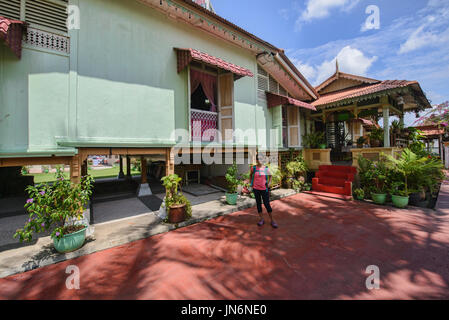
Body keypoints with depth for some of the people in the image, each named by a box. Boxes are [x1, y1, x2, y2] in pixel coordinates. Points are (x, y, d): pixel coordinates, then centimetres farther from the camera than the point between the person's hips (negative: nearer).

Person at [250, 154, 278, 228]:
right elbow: (251, 175, 17)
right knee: (258, 203, 10)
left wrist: (269, 183, 0)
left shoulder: (266, 168, -3)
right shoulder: (253, 168, -3)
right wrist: (251, 183, 9)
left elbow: (270, 176, 14)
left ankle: (272, 220, 16)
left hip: (264, 189, -1)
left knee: (267, 204, 2)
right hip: (256, 189, 1)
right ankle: (262, 219, 24)